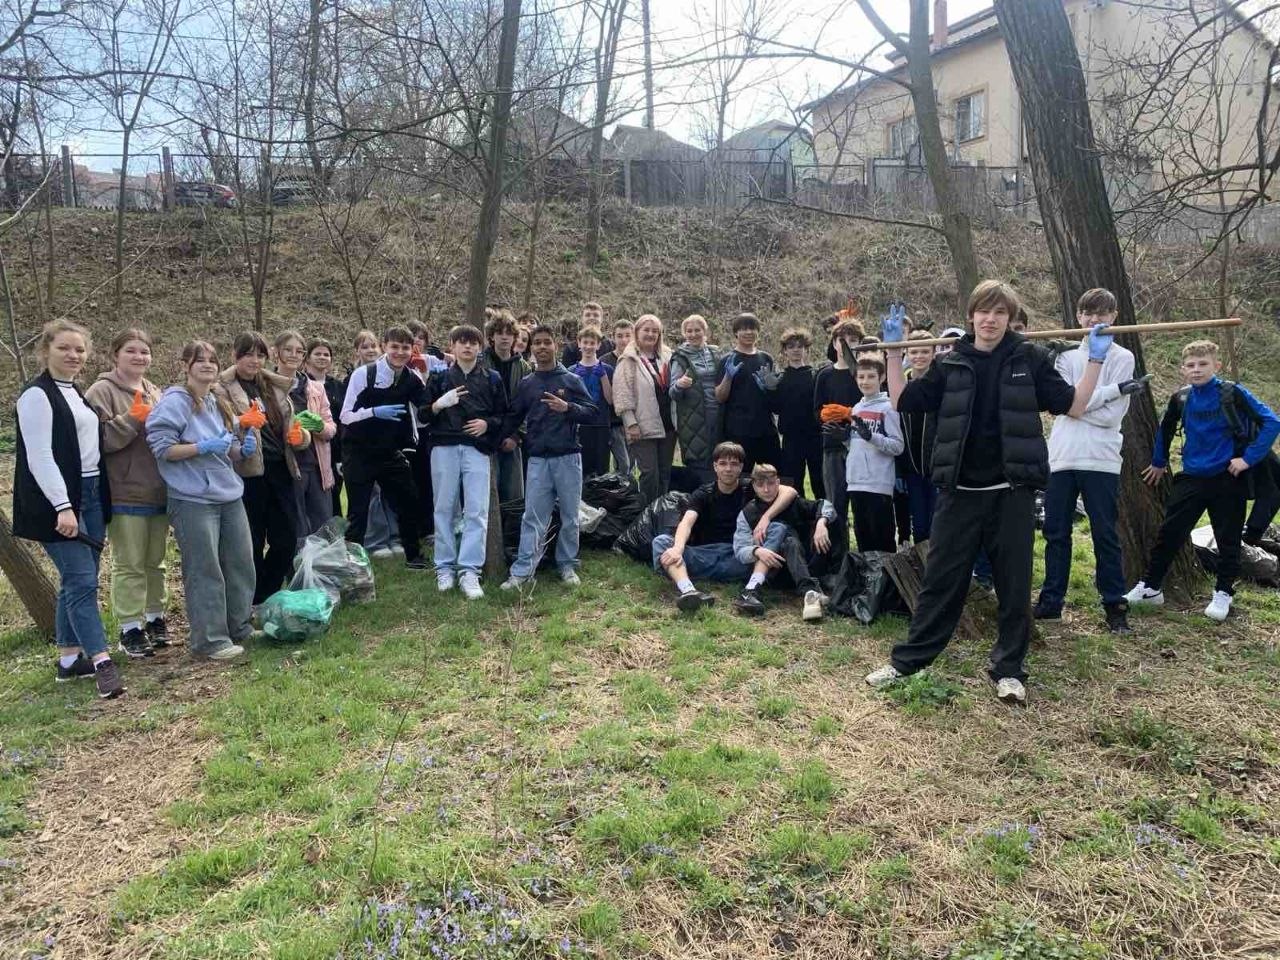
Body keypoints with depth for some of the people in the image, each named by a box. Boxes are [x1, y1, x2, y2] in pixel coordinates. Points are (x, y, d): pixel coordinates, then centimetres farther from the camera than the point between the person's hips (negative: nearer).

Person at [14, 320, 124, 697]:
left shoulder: (76, 393, 16)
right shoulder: (37, 395, -10)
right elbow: (40, 456, -17)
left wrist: (101, 497, 15)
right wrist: (62, 506, -23)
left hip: (91, 496, 8)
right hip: (60, 500, -8)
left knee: (77, 581, 12)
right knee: (82, 581, -9)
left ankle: (69, 658, 20)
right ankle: (102, 663, -8)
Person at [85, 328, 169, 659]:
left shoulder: (155, 393, 14)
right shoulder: (102, 391, -7)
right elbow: (99, 440, -17)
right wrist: (133, 419, -21)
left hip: (159, 492, 6)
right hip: (126, 495, -6)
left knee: (155, 562, 16)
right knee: (130, 565, 0)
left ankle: (155, 619, 27)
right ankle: (130, 630, 9)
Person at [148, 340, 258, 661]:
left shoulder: (220, 404, 16)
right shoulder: (175, 401, -7)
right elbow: (160, 448, -14)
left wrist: (243, 449, 2)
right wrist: (203, 446, -21)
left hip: (229, 497, 8)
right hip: (193, 500, -8)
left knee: (241, 564, 11)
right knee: (205, 572, -3)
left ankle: (239, 627, 26)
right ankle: (209, 640, 6)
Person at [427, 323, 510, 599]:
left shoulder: (492, 379, 10)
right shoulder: (439, 378, 10)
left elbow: (503, 415, 13)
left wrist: (487, 423, -6)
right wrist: (439, 404, -10)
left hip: (477, 449, 0)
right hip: (444, 448, 1)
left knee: (477, 511, -6)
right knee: (444, 508, 4)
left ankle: (469, 571, -3)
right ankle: (445, 567, 14)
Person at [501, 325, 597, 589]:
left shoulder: (571, 380, 4)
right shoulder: (526, 384, 10)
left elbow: (592, 412, 0)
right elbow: (514, 417, 16)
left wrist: (567, 408, -16)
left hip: (568, 457, -1)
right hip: (538, 459, 1)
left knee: (570, 516, 6)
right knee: (533, 517, -1)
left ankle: (567, 565, 18)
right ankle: (522, 571, -1)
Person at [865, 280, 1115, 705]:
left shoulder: (1030, 359, 2)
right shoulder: (952, 363, 5)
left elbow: (1073, 405, 3)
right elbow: (903, 403, 6)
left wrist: (1096, 358, -4)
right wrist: (894, 353, 1)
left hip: (1012, 491, -1)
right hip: (960, 491, 1)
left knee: (1014, 584, 6)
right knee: (940, 579, 6)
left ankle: (1008, 670, 21)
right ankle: (908, 660, 16)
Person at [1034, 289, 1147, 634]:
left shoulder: (1122, 358, 3)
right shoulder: (1065, 355, 12)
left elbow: (1111, 415, -8)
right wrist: (1114, 389, -12)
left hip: (1101, 460, -3)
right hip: (1061, 458, 3)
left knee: (1105, 535, 2)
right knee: (1056, 533, 8)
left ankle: (1115, 605, 13)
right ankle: (1051, 601, 18)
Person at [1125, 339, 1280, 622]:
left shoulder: (1233, 393, -10)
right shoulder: (1181, 398, 2)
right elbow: (1166, 427, 20)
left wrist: (1249, 458, -16)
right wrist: (1159, 462, 26)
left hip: (1227, 479, -3)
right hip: (1191, 478, 4)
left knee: (1228, 540, 6)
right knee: (1169, 534, 5)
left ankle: (1223, 593, 20)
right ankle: (1150, 587, 15)